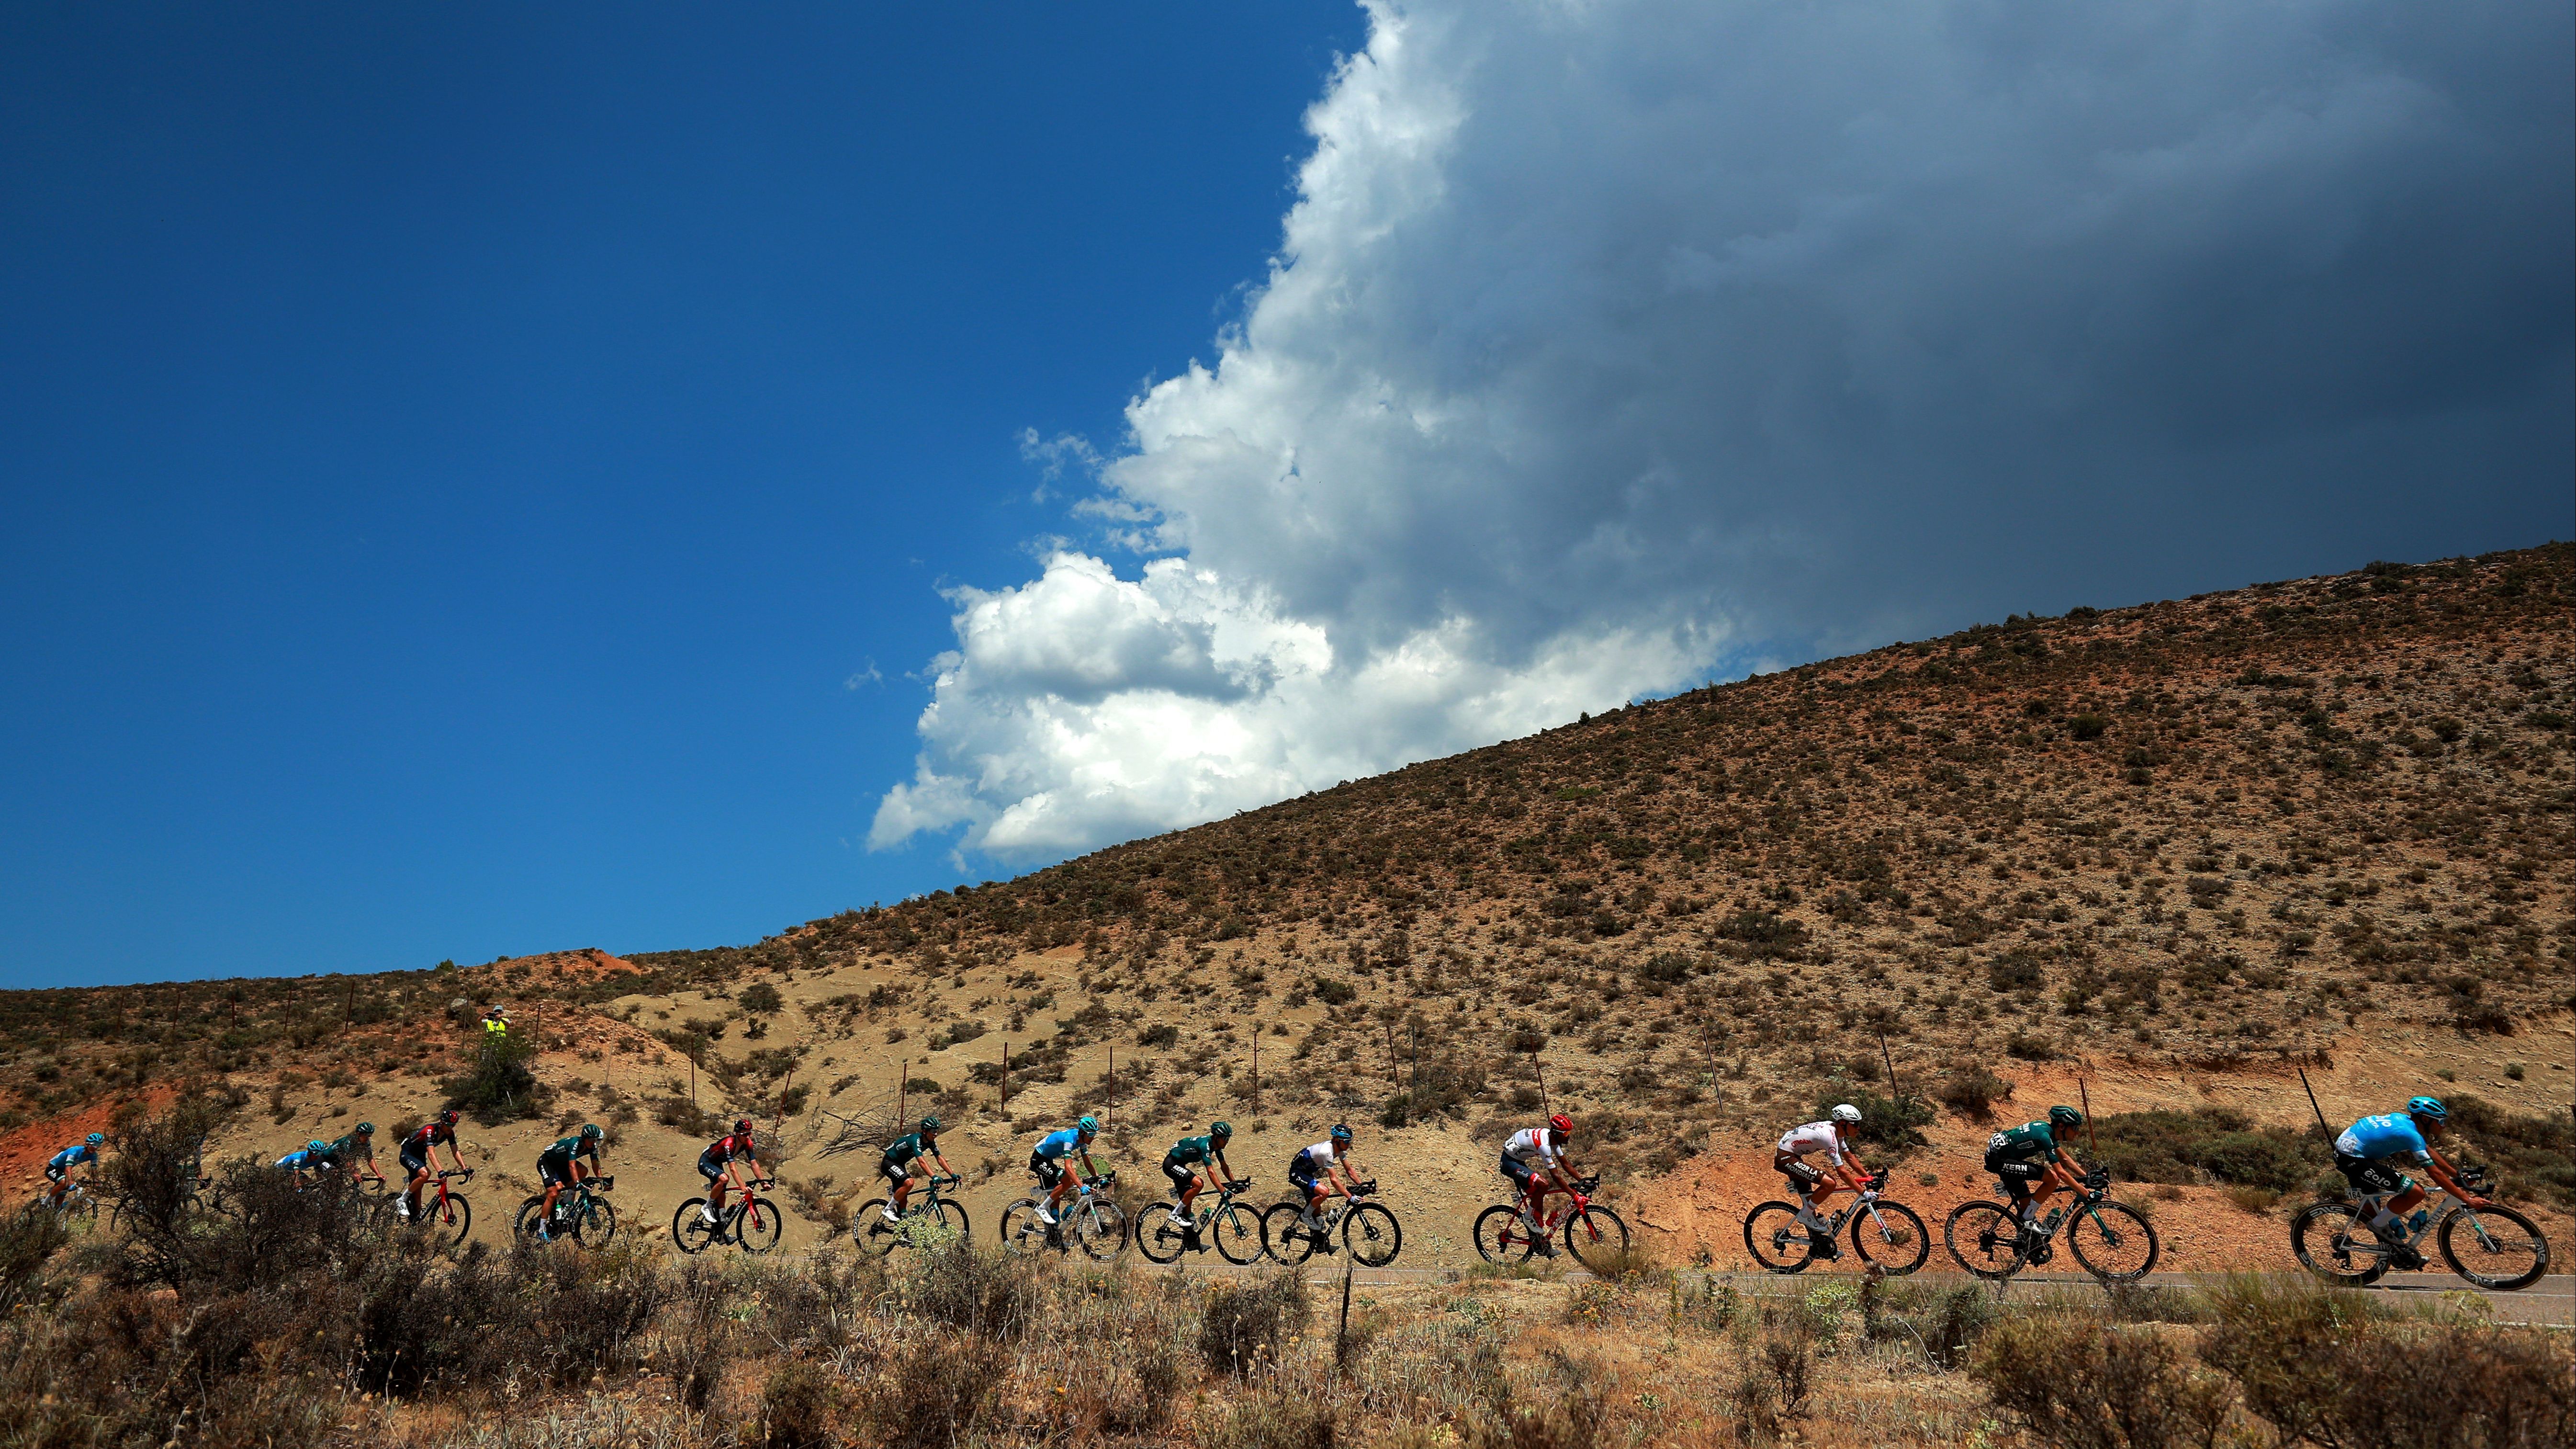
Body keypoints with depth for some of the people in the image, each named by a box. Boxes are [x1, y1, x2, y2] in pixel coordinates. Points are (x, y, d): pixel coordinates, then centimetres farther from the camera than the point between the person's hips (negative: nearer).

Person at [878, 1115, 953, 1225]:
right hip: (889, 1163, -9)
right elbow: (921, 1161, -41)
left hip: (900, 1164, 9)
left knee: (903, 1194, 8)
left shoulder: (931, 1142, -6)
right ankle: (887, 1210, -15)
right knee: (909, 1182, -27)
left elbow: (940, 1159, -4)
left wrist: (952, 1175, -14)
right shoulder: (916, 1139, -31)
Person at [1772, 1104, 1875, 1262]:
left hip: (1792, 1156, 11)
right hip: (1785, 1158, -11)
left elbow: (1850, 1158, 16)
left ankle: (1817, 1248, 25)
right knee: (1829, 1183, -20)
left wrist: (1869, 1178, 12)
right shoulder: (1829, 1136, -24)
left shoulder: (1836, 1131, 5)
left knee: (1809, 1200, 16)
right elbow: (1842, 1172, -24)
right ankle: (1805, 1215, -3)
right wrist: (1863, 1193, -21)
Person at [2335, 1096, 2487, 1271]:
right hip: (2352, 1159, -11)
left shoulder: (2405, 1119, 11)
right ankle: (2379, 1224, 4)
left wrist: (2458, 1175, 28)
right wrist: (2467, 1199, -11)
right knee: (2416, 1192, -13)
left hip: (2344, 1148, 11)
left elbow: (2430, 1152, 25)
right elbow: (2436, 1174, -15)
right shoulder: (2411, 1133, -16)